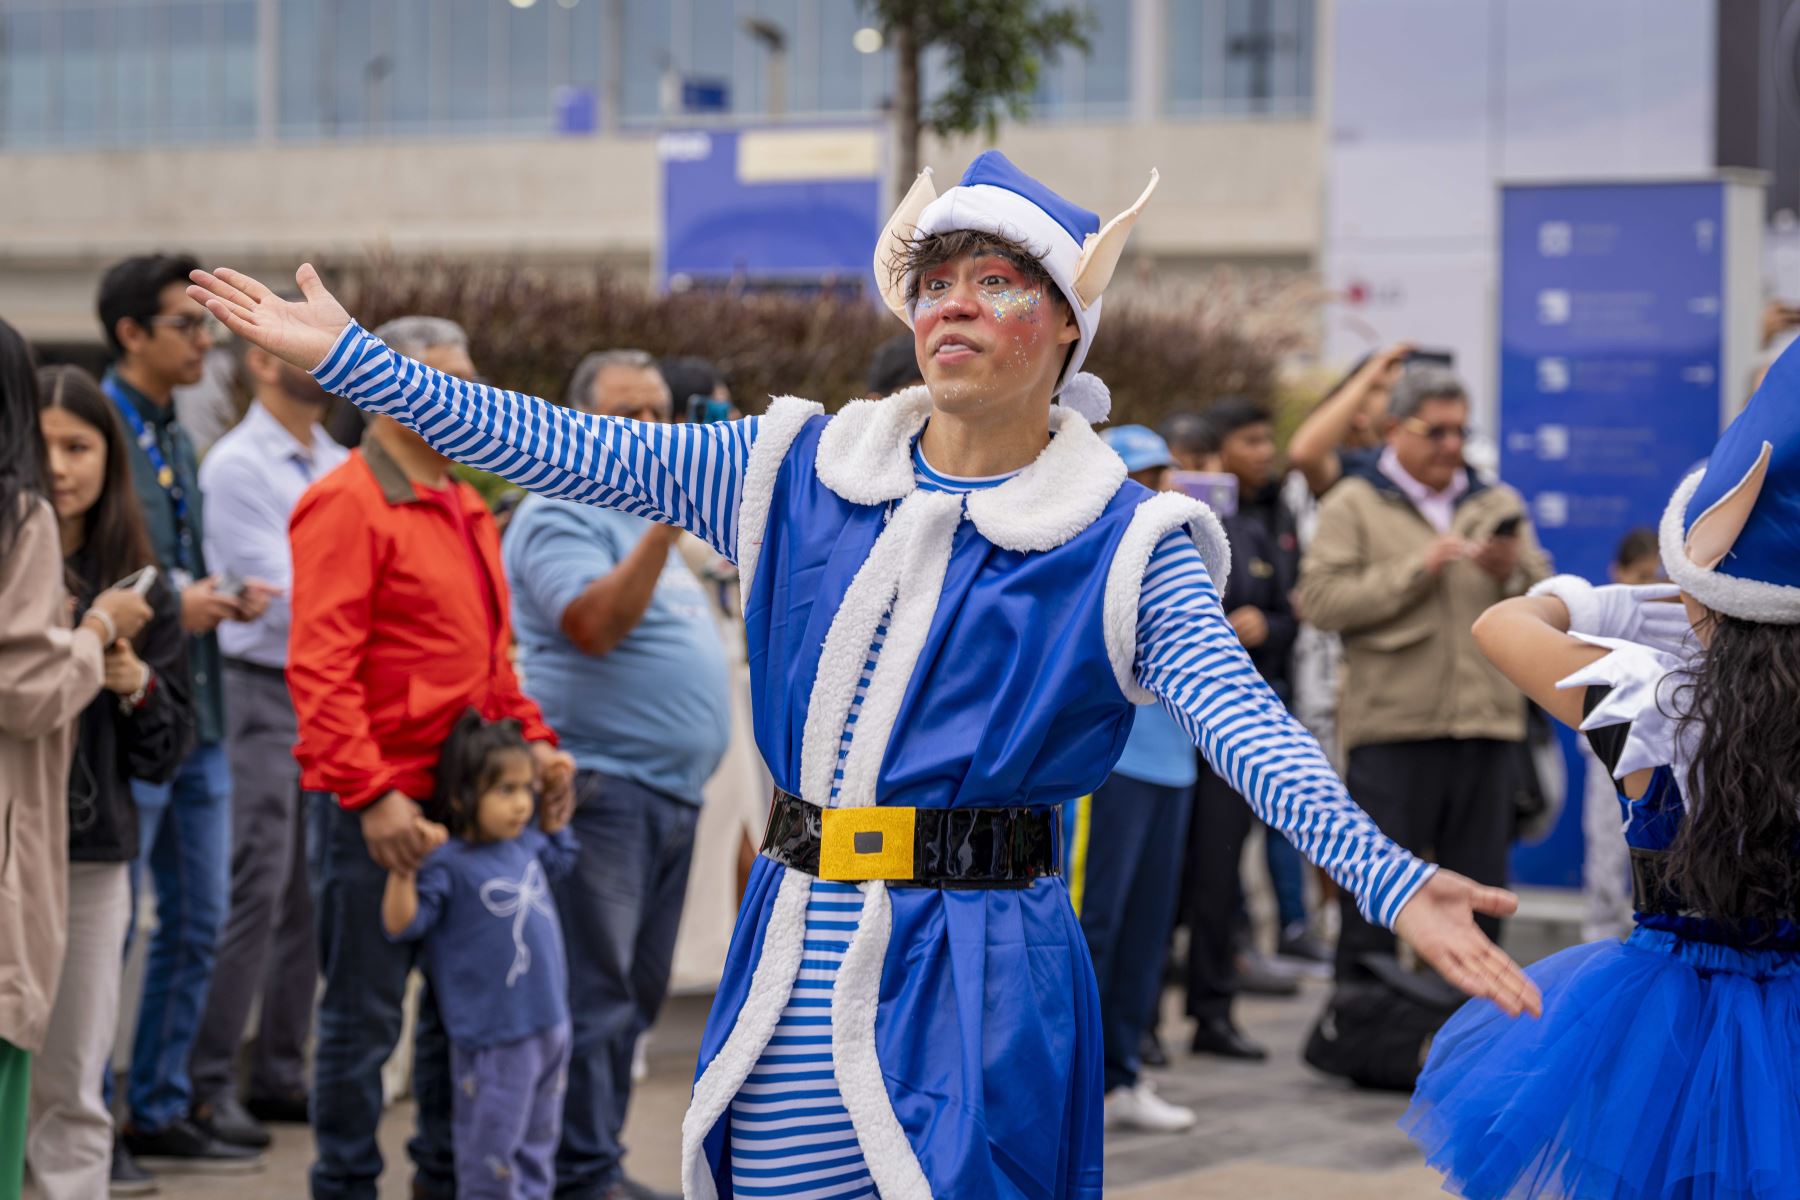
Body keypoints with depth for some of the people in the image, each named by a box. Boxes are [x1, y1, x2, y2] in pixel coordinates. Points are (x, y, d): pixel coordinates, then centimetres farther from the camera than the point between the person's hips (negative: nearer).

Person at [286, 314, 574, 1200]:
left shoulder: (464, 508, 17)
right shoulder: (347, 505, -12)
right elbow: (319, 669, -18)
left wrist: (531, 737, 11)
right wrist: (371, 794, -22)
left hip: (464, 796, 9)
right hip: (374, 807, -9)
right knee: (365, 1013, -1)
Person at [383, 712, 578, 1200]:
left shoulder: (525, 844, 8)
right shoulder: (447, 863, -17)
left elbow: (557, 860, 31)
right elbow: (401, 925, -22)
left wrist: (556, 818, 20)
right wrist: (405, 871, -34)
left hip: (550, 1025, 8)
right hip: (493, 1038, -8)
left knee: (538, 1141, 18)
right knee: (492, 1147, -1)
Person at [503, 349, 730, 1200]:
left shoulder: (645, 517, 22)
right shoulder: (562, 515, -9)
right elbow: (595, 624, -25)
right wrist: (663, 529, -31)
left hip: (671, 791, 10)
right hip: (604, 787, -10)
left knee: (636, 995, 12)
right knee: (594, 994, -9)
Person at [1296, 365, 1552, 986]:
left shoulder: (1498, 505, 18)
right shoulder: (1355, 504, 4)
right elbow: (1321, 600, -9)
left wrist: (1511, 575, -6)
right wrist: (1416, 570, -12)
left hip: (1488, 725, 4)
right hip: (1392, 725, -4)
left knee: (1478, 884, 7)